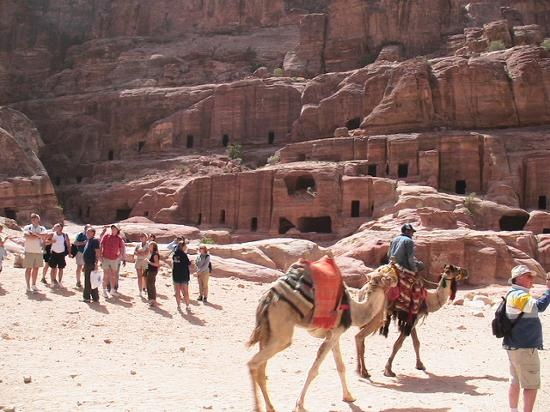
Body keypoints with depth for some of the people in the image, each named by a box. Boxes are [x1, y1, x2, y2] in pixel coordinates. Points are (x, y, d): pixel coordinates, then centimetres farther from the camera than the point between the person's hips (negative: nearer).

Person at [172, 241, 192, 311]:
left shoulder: (174, 254, 1)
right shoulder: (184, 254, -14)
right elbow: (188, 264, -10)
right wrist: (190, 261, 11)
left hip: (176, 275, 4)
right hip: (184, 275, -4)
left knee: (177, 291, 10)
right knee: (186, 292, 6)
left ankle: (179, 305, 12)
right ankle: (187, 306, 9)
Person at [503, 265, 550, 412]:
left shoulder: (515, 295, 15)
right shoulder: (517, 295, -19)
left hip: (515, 347, 10)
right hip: (524, 348, -10)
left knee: (515, 382, 16)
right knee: (532, 386, -4)